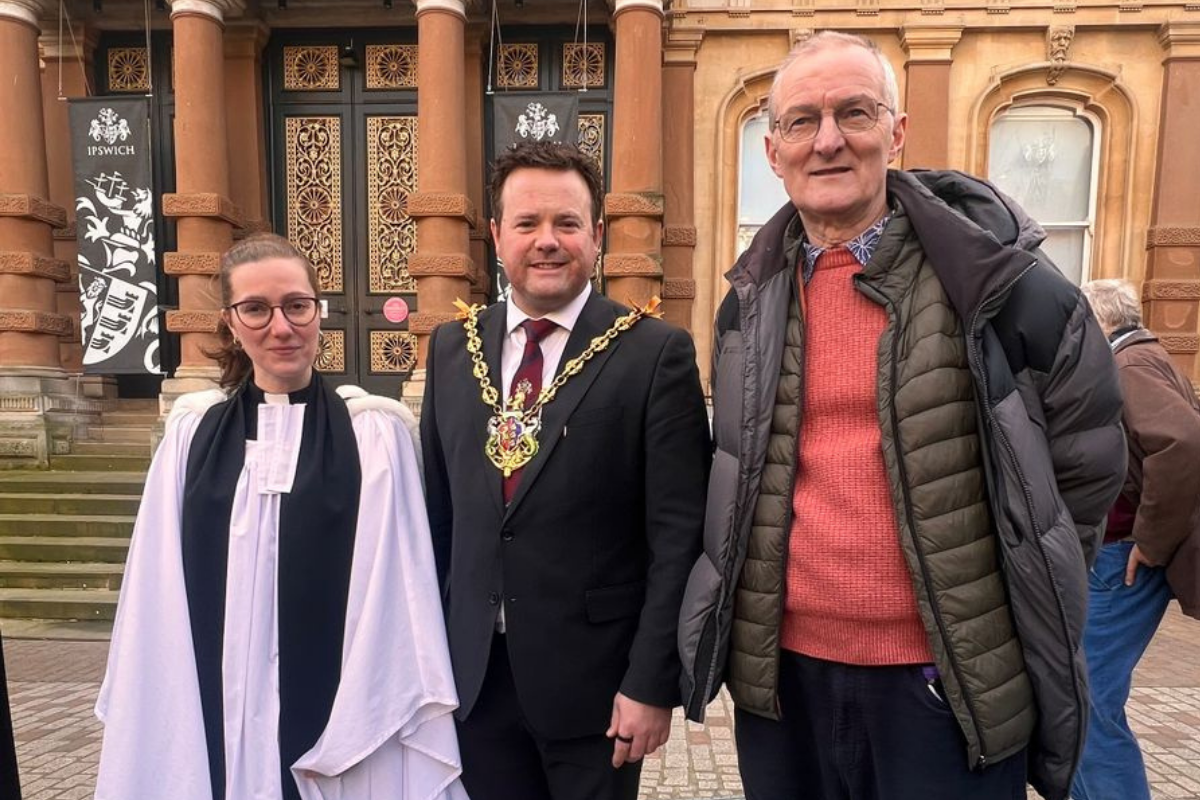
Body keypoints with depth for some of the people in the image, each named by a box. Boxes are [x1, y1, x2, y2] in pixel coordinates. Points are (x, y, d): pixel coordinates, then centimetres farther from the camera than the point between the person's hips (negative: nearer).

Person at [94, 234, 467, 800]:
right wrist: (159, 726, 2)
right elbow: (158, 597, 4)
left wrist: (355, 734, -12)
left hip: (339, 714, -2)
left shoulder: (374, 433, -9)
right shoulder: (192, 432, 1)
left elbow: (396, 595, -10)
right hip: (214, 719, 3)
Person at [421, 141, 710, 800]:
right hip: (472, 672, 4)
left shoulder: (655, 353, -11)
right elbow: (438, 508, 8)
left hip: (593, 674, -3)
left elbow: (679, 534, -11)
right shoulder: (452, 348, 3)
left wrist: (652, 682, -11)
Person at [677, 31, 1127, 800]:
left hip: (951, 681, -3)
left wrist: (1021, 599, 6)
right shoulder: (751, 302, 2)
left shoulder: (996, 278, -8)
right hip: (780, 670, 4)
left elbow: (1084, 463, 3)